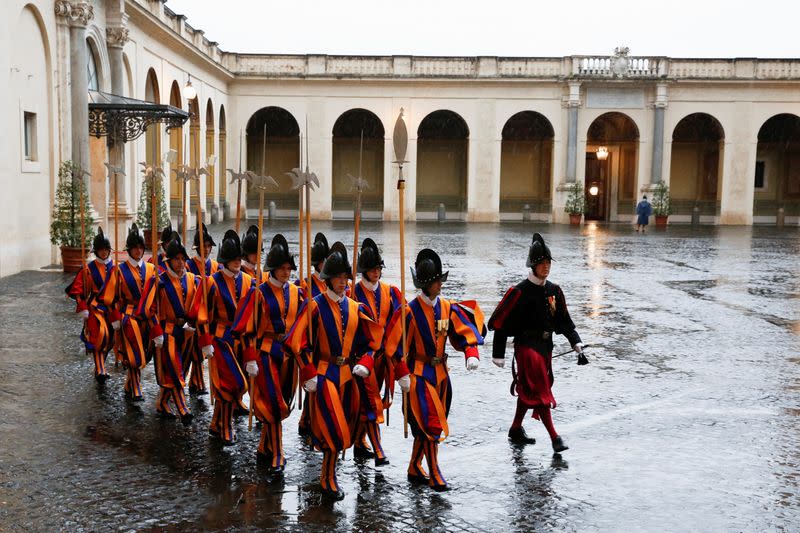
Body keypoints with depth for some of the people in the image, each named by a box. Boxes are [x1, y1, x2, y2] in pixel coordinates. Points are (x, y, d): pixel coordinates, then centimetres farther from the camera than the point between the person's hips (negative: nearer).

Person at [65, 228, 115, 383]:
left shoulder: (115, 268, 4)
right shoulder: (88, 269, -2)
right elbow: (76, 290, 0)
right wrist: (82, 308, -7)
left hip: (111, 308, 4)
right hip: (94, 307, -4)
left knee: (108, 340, 12)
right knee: (101, 335, -23)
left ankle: (100, 368, 33)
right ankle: (100, 370, -19)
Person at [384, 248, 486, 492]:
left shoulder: (448, 307, 2)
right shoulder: (410, 311, -14)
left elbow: (466, 332, 3)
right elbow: (395, 345, -13)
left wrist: (471, 354, -15)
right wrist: (402, 375, -17)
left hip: (441, 373, 6)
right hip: (418, 374, -6)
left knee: (426, 426, 15)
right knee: (431, 424, -9)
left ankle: (414, 469, 30)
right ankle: (435, 477, 2)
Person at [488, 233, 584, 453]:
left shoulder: (554, 291, 6)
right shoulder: (519, 292, -13)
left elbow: (564, 321, 11)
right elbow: (500, 322, -10)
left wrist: (576, 343, -1)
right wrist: (498, 353, -9)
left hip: (545, 346, 7)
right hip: (526, 347, -7)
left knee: (527, 390, 17)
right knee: (540, 391, -9)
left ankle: (516, 431, 31)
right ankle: (554, 437, -6)